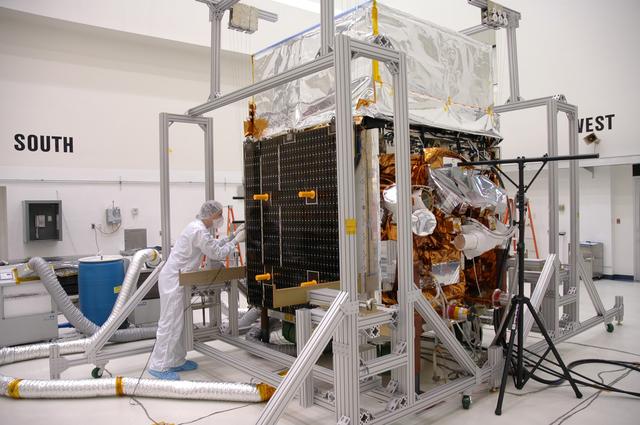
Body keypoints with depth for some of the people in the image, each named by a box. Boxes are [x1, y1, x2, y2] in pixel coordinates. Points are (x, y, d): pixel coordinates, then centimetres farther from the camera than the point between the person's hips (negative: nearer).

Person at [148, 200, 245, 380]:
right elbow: (217, 254, -14)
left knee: (178, 323, 14)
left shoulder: (197, 227, 12)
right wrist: (236, 241, -4)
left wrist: (232, 236, 13)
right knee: (170, 324, -5)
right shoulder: (199, 231, -19)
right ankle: (158, 366, 3)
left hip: (176, 279, 10)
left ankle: (176, 361, 23)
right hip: (173, 280, -10)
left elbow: (214, 245, 20)